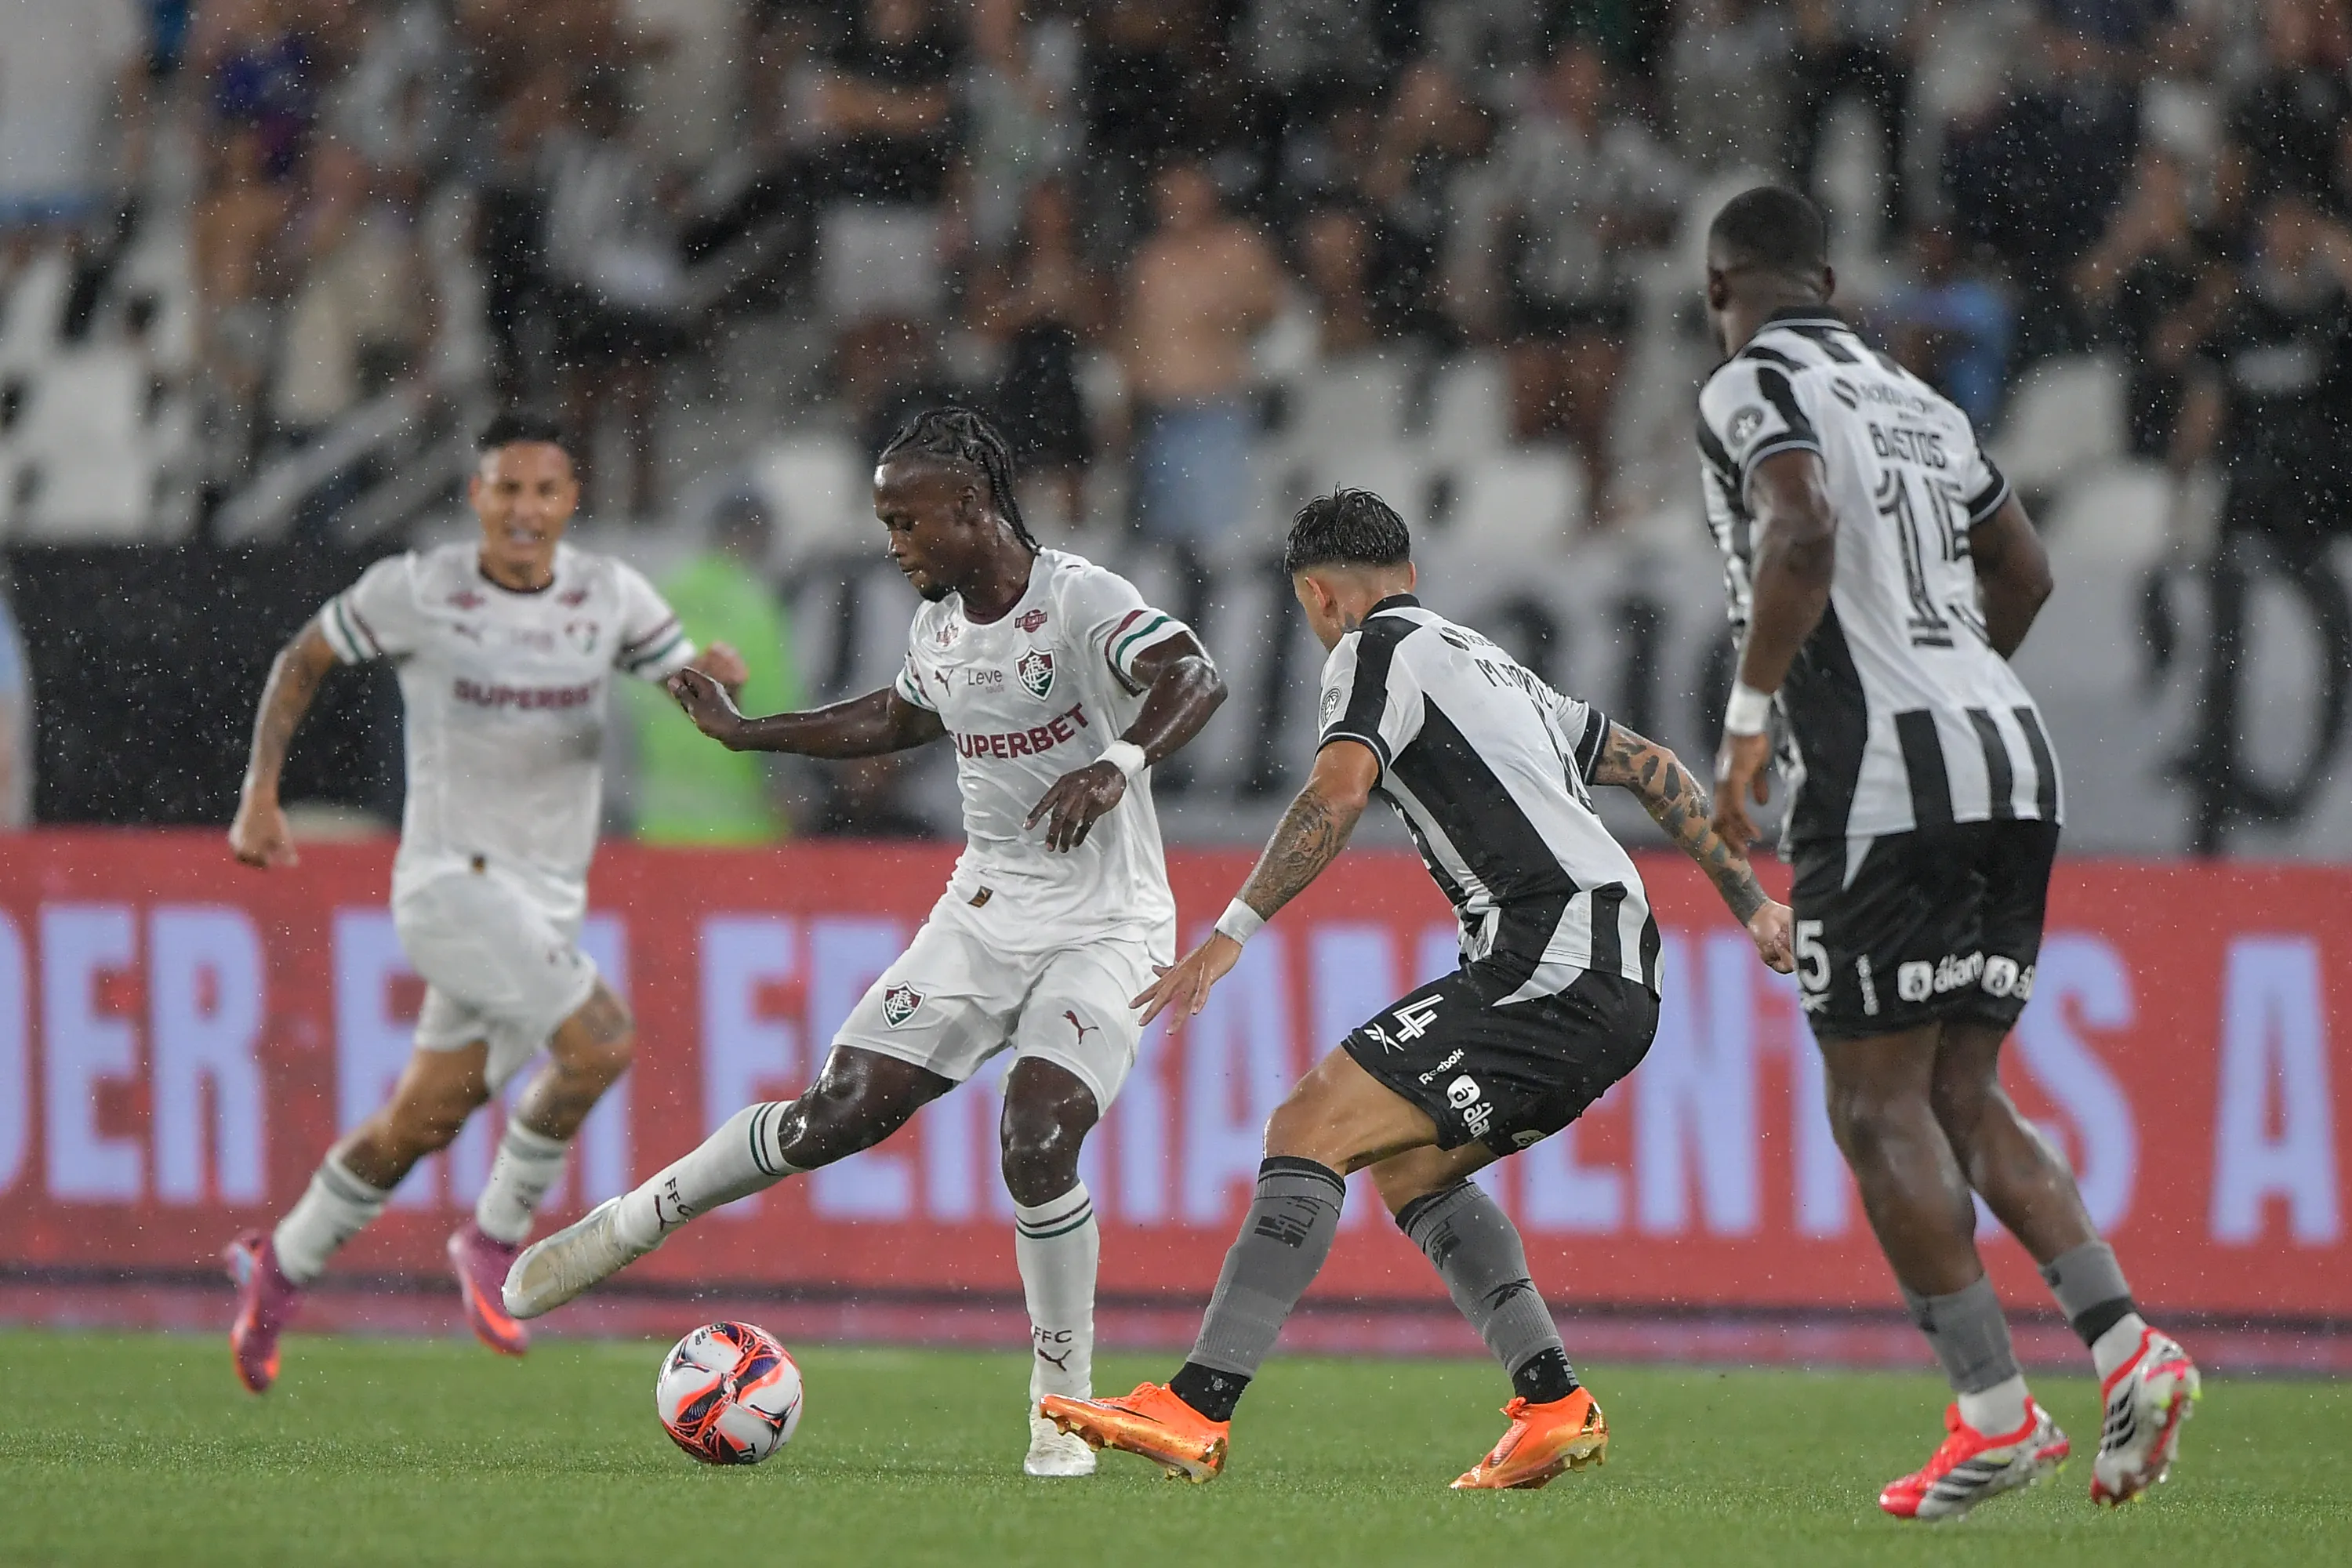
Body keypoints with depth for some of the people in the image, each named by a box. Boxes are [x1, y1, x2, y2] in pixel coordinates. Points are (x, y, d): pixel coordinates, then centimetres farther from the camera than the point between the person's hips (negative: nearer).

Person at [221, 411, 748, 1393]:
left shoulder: (610, 596, 2)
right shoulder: (416, 591, -7)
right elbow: (303, 661, 7)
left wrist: (715, 679, -22)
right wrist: (260, 794, 0)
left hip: (548, 899, 5)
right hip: (451, 879, -5)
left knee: (421, 1125, 11)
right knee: (600, 1043, -24)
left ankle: (279, 1268, 32)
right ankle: (495, 1240, -4)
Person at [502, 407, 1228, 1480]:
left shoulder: (1083, 603, -18)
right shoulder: (939, 627, 7)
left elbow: (1194, 679, -36)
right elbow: (892, 719, 29)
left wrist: (1116, 763, -53)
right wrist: (744, 732, 28)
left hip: (1102, 929, -6)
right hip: (983, 914, 6)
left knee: (1038, 1141, -24)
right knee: (840, 1114, -1)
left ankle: (1062, 1403, -8)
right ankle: (622, 1230, 15)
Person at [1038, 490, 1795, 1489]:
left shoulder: (1378, 648, 2)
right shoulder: (1491, 665, 30)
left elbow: (1339, 789, -16)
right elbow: (1650, 767, 36)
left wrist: (1234, 929, -18)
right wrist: (1749, 901, 42)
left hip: (1551, 973, -9)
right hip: (1622, 980, 9)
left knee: (1310, 1129, -12)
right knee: (1408, 1164, 21)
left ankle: (1197, 1410, -21)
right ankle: (1552, 1406, 9)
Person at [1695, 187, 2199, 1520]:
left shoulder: (1756, 388, -3)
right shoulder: (1919, 404, 20)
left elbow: (1804, 532, -22)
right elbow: (2026, 574, 30)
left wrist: (1750, 718, -16)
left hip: (1881, 777, -7)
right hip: (2013, 758, 7)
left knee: (1880, 1105, -2)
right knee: (1962, 1098, 13)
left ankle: (1997, 1411, -8)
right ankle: (2127, 1346, -4)